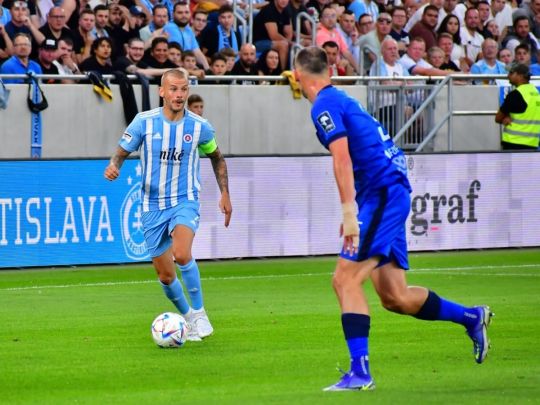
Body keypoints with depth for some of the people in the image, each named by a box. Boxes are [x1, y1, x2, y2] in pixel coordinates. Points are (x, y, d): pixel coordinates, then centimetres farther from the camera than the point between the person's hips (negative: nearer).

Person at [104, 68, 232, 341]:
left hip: (185, 202, -1)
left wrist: (224, 193, 10)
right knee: (165, 275, 5)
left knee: (181, 254, -29)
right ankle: (188, 317, 31)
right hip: (153, 205, 2)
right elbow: (122, 152, 0)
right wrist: (114, 167, -23)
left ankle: (199, 313, -11)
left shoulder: (199, 127, -5)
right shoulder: (144, 122, -8)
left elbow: (216, 157, 14)